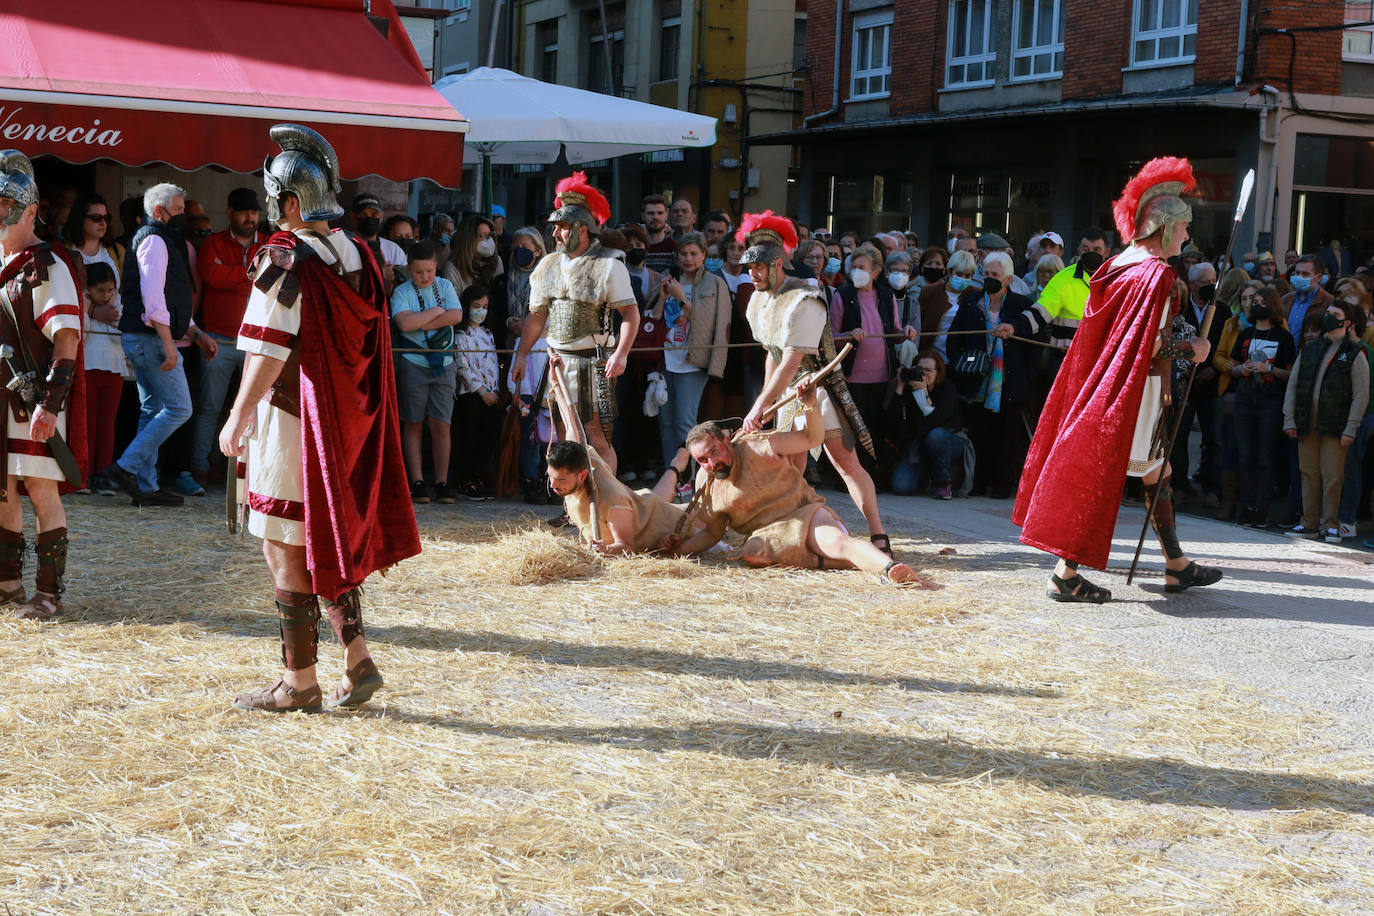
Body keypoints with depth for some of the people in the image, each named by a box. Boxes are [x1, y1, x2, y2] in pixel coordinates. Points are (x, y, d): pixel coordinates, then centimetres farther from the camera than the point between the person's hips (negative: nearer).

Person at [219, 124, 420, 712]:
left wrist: (236, 419, -10)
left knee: (287, 548, 1)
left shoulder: (285, 261, -15)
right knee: (332, 539, 18)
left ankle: (299, 683, 7)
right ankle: (357, 662, 16)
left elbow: (268, 355, -18)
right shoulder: (359, 257, 7)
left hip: (292, 423, -7)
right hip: (347, 422, 7)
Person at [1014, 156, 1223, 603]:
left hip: (1102, 381, 10)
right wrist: (1191, 349, -7)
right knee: (1101, 478, -6)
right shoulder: (1158, 274, -16)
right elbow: (1151, 347, -23)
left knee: (1158, 473, 17)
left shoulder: (1118, 265, 10)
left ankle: (1177, 566, 25)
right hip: (1132, 393, -10)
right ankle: (1066, 573, -4)